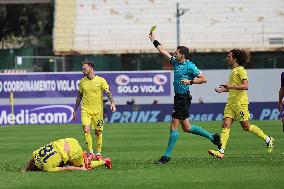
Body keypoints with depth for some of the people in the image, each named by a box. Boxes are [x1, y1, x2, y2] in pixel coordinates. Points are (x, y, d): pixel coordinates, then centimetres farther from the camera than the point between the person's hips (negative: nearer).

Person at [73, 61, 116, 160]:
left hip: (98, 110, -2)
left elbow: (108, 93, -9)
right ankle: (90, 153, -11)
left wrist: (112, 103, -26)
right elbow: (79, 96, 16)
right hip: (85, 110, 2)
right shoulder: (82, 81, 7)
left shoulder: (101, 80, -3)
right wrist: (75, 110, 17)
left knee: (98, 132, 4)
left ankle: (98, 153, 17)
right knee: (86, 130, -16)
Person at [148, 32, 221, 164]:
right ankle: (212, 136, 22)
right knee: (186, 128, 12)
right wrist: (154, 40, 24)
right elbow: (163, 52, 22)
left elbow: (203, 79, -12)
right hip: (178, 97, 9)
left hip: (183, 98, -9)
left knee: (174, 126, -7)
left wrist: (190, 81, -20)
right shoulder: (176, 62, 12)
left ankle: (167, 156, -4)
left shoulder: (190, 66, -11)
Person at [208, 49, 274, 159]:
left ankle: (268, 139, 15)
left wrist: (231, 86, -26)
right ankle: (221, 151, -13)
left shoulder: (241, 70, -10)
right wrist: (223, 90, 19)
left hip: (240, 102, -9)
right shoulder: (233, 70, 18)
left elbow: (245, 86, -19)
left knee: (246, 127, -1)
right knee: (226, 125, -5)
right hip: (231, 102, 9)